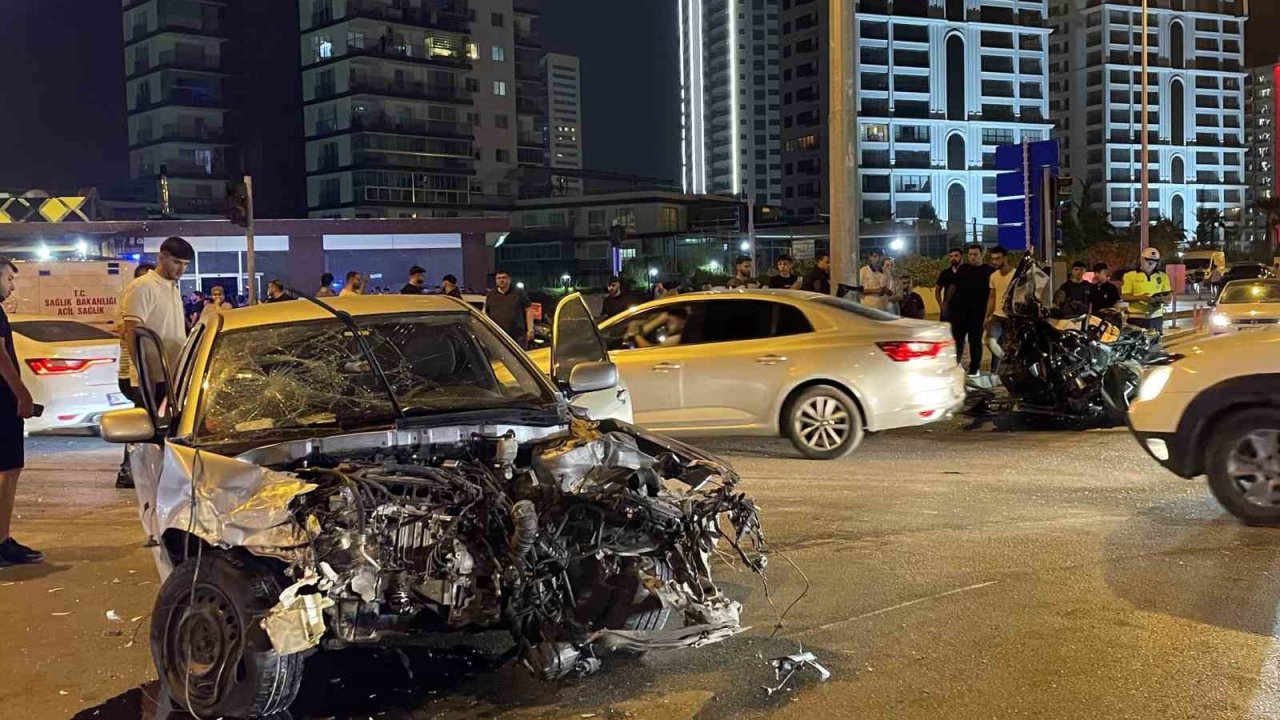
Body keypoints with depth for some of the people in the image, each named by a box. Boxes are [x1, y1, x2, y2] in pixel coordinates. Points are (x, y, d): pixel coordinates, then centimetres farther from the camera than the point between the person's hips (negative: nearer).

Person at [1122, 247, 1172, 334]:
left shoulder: (1163, 276, 12)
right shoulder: (1130, 276, 2)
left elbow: (1168, 297, 11)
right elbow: (1125, 297, -3)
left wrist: (1162, 299, -14)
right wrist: (1140, 297, -21)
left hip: (1156, 318, 3)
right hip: (1137, 318, -3)